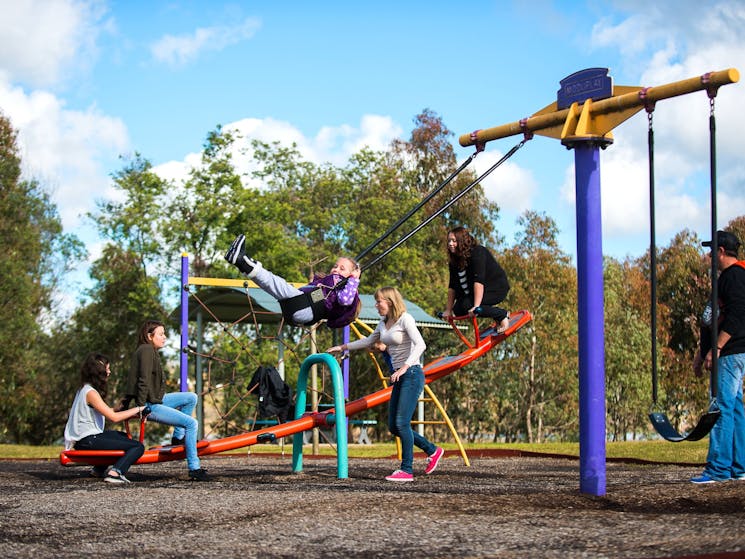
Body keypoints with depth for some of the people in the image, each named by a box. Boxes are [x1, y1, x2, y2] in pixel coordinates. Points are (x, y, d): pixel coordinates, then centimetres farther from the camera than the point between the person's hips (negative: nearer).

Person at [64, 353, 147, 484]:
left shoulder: (84, 389, 14)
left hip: (82, 436, 10)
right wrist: (137, 409, -11)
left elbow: (108, 412, 15)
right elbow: (114, 417, -20)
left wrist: (133, 413, 9)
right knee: (138, 447, -15)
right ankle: (115, 472, -27)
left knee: (122, 437, 34)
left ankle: (100, 468, 30)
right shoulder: (90, 392, -16)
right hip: (87, 440, -10)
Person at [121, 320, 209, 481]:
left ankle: (178, 437, 15)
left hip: (156, 400, 10)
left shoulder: (151, 351, 17)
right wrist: (141, 407, -21)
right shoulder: (146, 350, -15)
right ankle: (194, 469, -16)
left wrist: (124, 403, 20)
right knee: (191, 423, -16)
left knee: (191, 397, 12)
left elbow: (132, 378, 20)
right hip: (150, 405, -10)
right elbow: (143, 380, -21)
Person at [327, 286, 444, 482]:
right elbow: (369, 341, 32)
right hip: (399, 377, 9)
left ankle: (407, 470, -7)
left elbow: (420, 344, -22)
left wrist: (404, 367, -31)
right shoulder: (384, 323, 15)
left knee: (402, 422, -13)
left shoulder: (405, 319, -10)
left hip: (412, 375, -9)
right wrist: (343, 347, 33)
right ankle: (432, 451, 20)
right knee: (393, 426, 6)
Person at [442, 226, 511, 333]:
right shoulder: (454, 260, 1)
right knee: (458, 310, -9)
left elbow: (479, 281, -33)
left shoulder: (477, 253, -24)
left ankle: (503, 315, -13)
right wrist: (448, 310, -3)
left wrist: (476, 306, -41)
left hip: (497, 288, -9)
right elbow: (452, 286, 2)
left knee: (467, 305, -28)